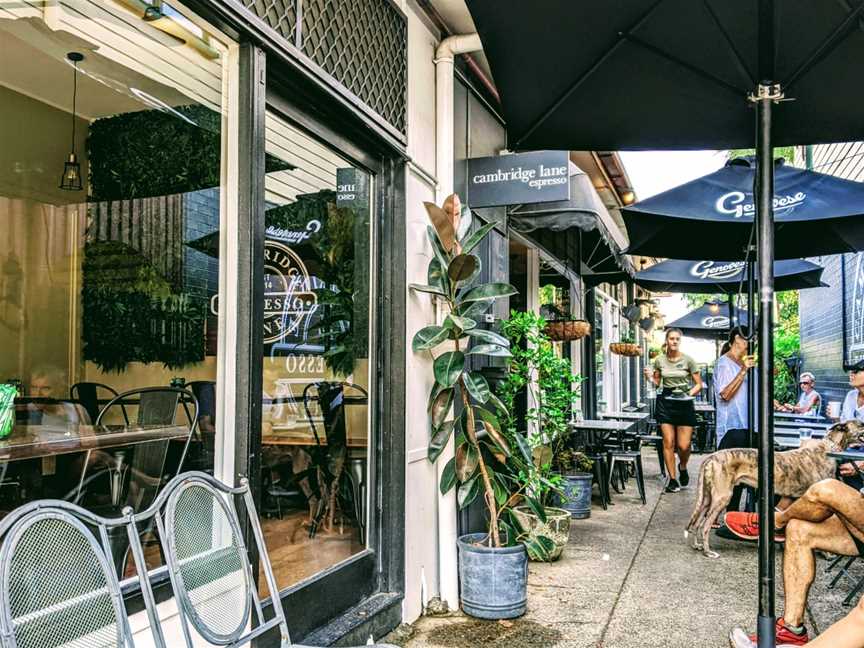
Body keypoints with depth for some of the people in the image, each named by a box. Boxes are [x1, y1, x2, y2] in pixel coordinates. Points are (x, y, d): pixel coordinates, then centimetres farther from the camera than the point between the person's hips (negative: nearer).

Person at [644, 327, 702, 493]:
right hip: (666, 402, 2)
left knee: (684, 445, -5)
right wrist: (650, 377, -4)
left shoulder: (688, 360, -2)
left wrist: (689, 394, -15)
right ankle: (672, 479, 11)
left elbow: (699, 384, 2)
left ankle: (683, 467, 28)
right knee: (668, 442, -1)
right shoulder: (659, 360, 4)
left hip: (684, 404, -2)